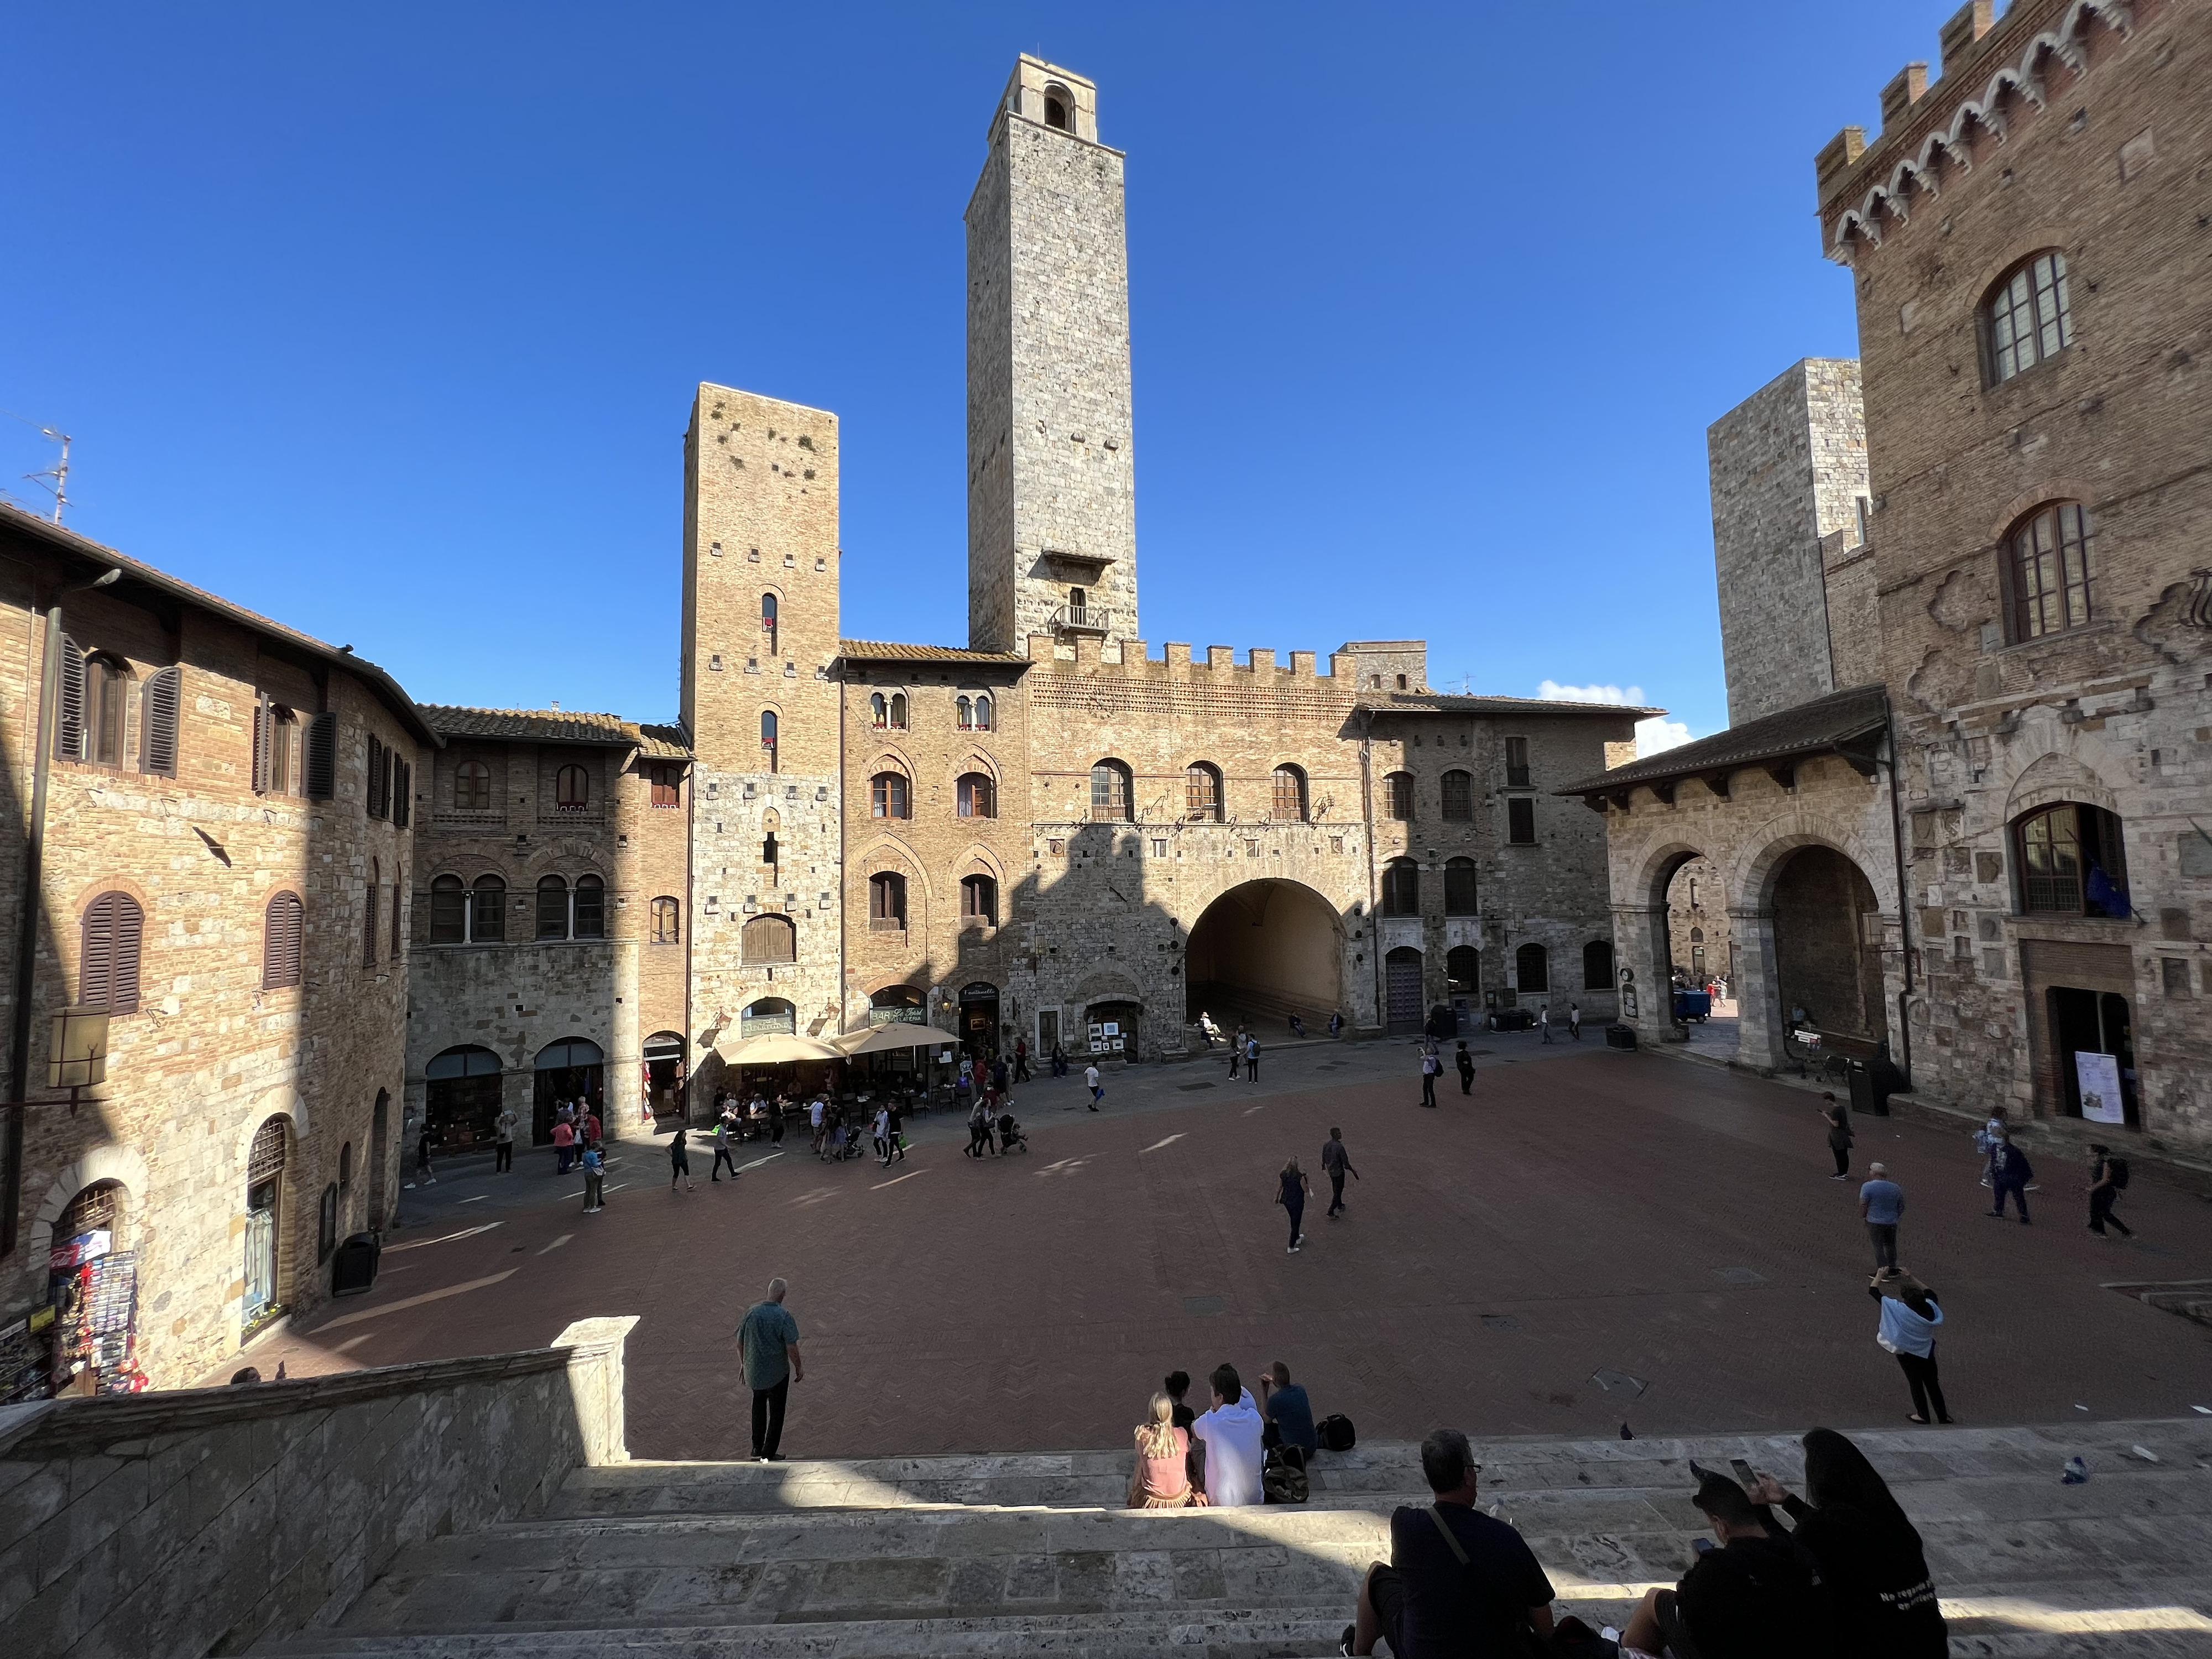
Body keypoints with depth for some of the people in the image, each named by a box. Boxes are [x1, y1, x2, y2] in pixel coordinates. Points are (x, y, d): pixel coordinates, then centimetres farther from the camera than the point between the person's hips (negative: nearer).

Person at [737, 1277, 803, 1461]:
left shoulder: (752, 1312, -5)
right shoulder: (784, 1316, -17)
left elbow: (739, 1344, 3)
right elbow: (792, 1348, -18)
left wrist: (744, 1365, 18)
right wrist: (799, 1369, -3)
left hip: (754, 1370, 4)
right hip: (778, 1372, -4)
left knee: (759, 1404, 28)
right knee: (777, 1411, 12)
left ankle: (757, 1446, 30)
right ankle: (769, 1452, 17)